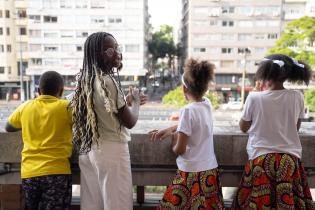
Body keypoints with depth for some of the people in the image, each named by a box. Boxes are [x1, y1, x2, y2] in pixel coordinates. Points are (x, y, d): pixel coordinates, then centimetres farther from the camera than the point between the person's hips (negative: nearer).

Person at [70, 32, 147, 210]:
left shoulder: (86, 80, 7)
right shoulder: (109, 81, -19)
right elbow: (130, 122, -14)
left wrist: (127, 101, 16)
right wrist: (135, 101, 3)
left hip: (89, 149, 8)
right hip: (111, 149, -8)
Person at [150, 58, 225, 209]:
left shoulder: (188, 110, -18)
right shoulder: (208, 105, 2)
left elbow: (179, 150, -15)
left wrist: (173, 138, 5)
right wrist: (168, 130, 12)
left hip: (192, 173, -7)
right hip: (210, 171, 7)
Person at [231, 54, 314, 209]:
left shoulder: (254, 97, -12)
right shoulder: (297, 97, -4)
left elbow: (243, 127, 3)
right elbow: (296, 128, 10)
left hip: (261, 159, -2)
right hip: (291, 160, 3)